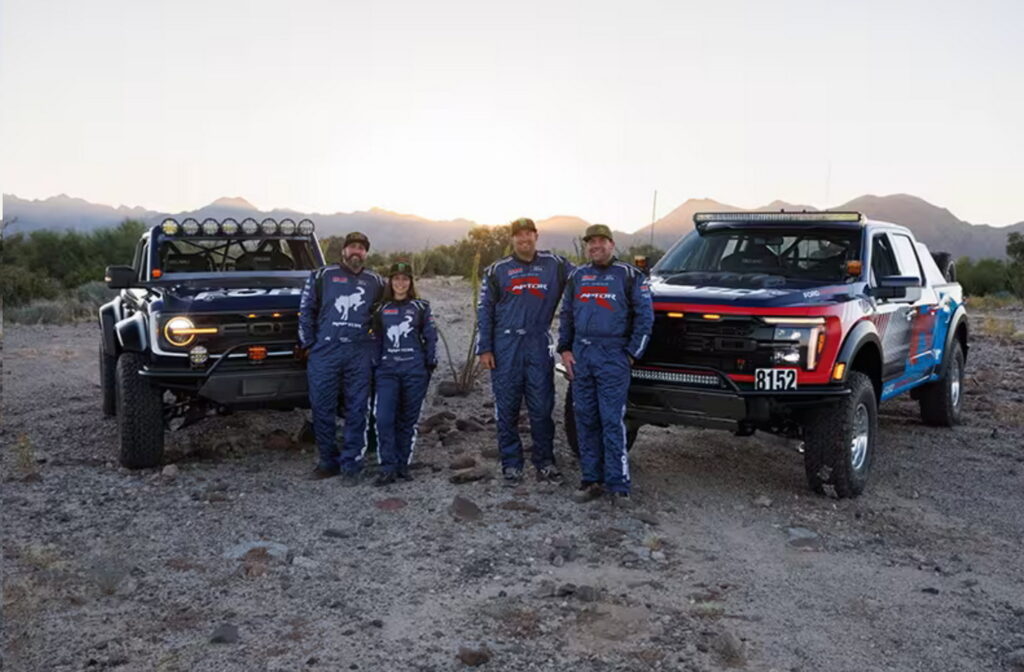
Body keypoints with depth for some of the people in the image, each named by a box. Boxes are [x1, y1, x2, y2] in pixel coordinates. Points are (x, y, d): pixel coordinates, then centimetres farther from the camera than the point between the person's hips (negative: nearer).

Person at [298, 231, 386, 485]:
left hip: (360, 355, 1)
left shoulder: (376, 282, 13)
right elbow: (306, 311, 9)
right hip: (325, 352, 0)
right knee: (322, 409, 3)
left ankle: (351, 465, 9)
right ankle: (328, 461, 17)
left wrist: (376, 343, 8)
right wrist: (308, 345, 4)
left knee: (357, 411, 1)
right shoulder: (321, 276, 9)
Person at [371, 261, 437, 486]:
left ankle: (402, 465, 14)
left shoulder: (421, 307, 9)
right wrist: (374, 365, 8)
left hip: (414, 370, 0)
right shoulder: (381, 309, 12)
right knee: (384, 418, -13)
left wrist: (430, 366, 2)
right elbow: (376, 338, 16)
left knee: (408, 419, 4)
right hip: (387, 369, 1)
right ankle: (388, 467, -10)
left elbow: (431, 337, 8)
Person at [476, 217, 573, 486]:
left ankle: (545, 463, 13)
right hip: (505, 346, 1)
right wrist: (484, 349, 1)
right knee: (507, 410, 3)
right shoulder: (497, 270, 10)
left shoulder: (555, 265, 8)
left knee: (542, 408, 2)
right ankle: (511, 464, 13)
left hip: (539, 346, 0)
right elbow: (484, 311, 9)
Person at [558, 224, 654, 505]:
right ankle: (592, 480, 15)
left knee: (613, 421, -7)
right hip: (580, 355, 5)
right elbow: (566, 315, 20)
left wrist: (631, 354, -6)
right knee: (585, 420, 7)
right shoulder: (577, 276, 15)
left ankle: (618, 484, -1)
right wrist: (565, 349, 9)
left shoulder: (630, 276, 1)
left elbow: (645, 316, -1)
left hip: (612, 356, -5)